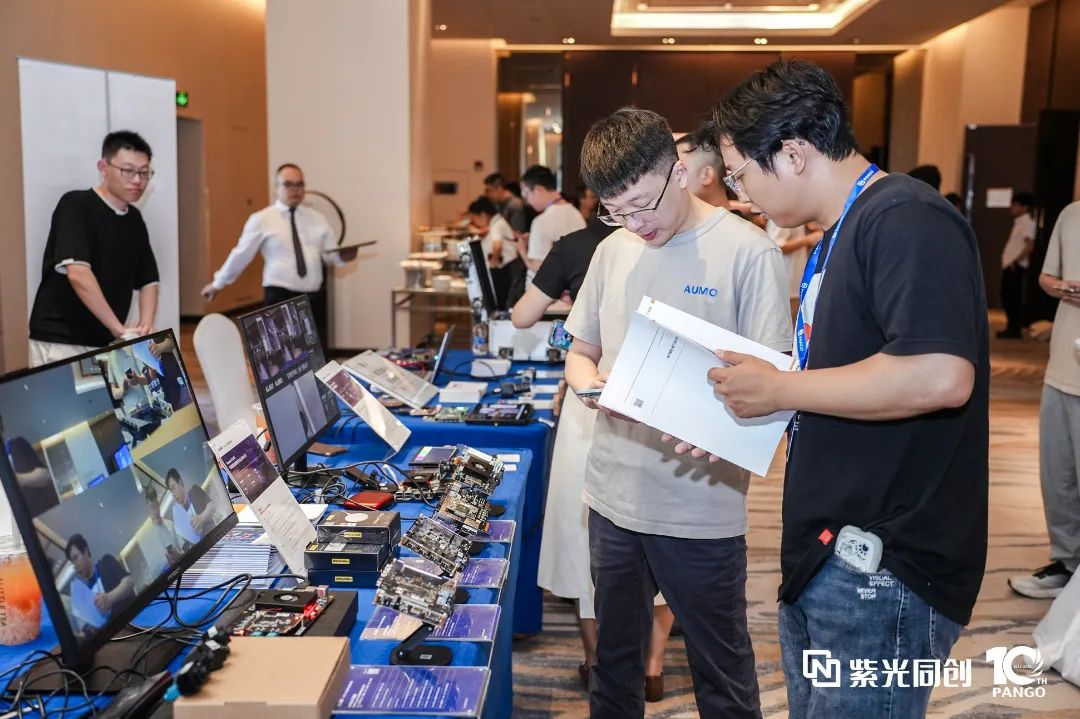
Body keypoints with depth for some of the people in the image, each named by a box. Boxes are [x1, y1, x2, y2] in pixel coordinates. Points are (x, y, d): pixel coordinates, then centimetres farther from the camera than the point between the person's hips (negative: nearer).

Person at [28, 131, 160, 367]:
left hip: (105, 344, 6)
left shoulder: (134, 219, 10)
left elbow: (147, 281, 13)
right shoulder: (75, 205, -10)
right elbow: (77, 273, -22)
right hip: (60, 342, -6)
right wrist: (118, 328, -21)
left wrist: (146, 326, -5)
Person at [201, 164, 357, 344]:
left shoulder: (317, 218, 12)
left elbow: (332, 255, 12)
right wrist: (218, 284, 11)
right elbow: (241, 255, 5)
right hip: (280, 298, -4)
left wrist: (344, 256, -11)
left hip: (314, 299, 4)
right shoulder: (261, 219, 0)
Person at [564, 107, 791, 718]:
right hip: (613, 495, 5)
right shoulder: (613, 250, 6)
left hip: (701, 510, -5)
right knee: (614, 660, 20)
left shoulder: (749, 253, -11)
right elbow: (581, 351, 16)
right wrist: (589, 380, -7)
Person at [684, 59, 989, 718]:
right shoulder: (840, 235, 14)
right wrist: (735, 425, 10)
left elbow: (940, 376, -30)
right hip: (826, 561, 10)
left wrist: (778, 388, -20)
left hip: (883, 573, -10)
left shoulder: (907, 220, -18)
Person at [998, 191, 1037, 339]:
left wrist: (1015, 261, -20)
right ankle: (1012, 327, 17)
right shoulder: (1019, 222, 18)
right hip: (1010, 266, 9)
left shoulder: (1027, 222, -11)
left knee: (1013, 298, -7)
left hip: (1016, 267, -9)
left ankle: (1014, 329, -4)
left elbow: (1029, 246, -20)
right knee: (1007, 297, 11)